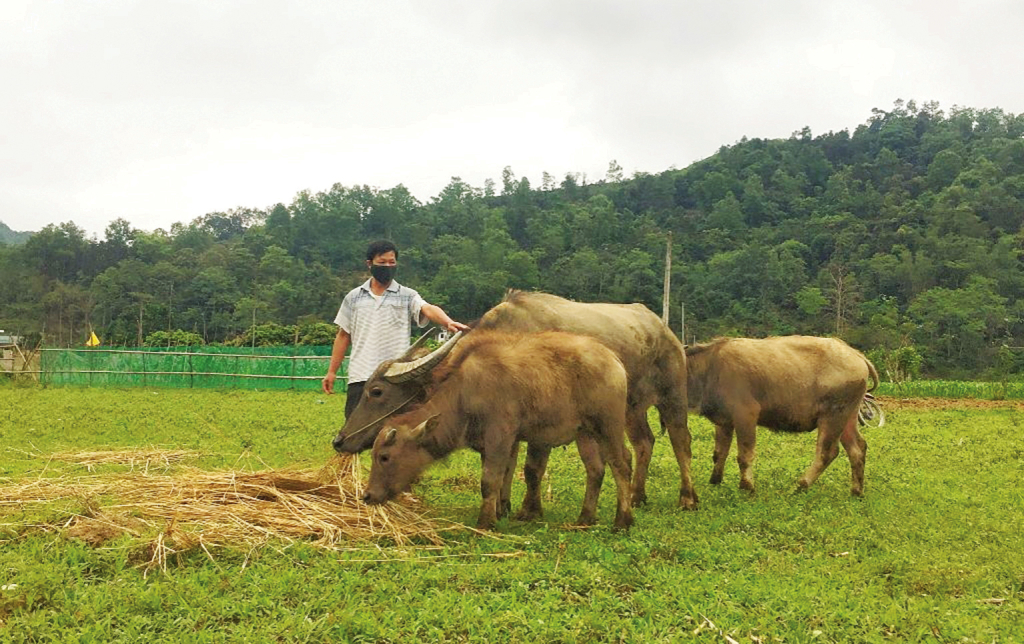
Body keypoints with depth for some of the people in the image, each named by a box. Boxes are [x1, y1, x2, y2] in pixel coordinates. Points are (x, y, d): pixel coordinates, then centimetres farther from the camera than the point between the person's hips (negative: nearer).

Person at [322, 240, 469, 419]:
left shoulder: (407, 296, 3)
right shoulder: (354, 298, 10)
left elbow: (428, 309, -16)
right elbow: (343, 336, 15)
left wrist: (448, 323, -38)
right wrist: (332, 371, 12)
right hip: (360, 377, 2)